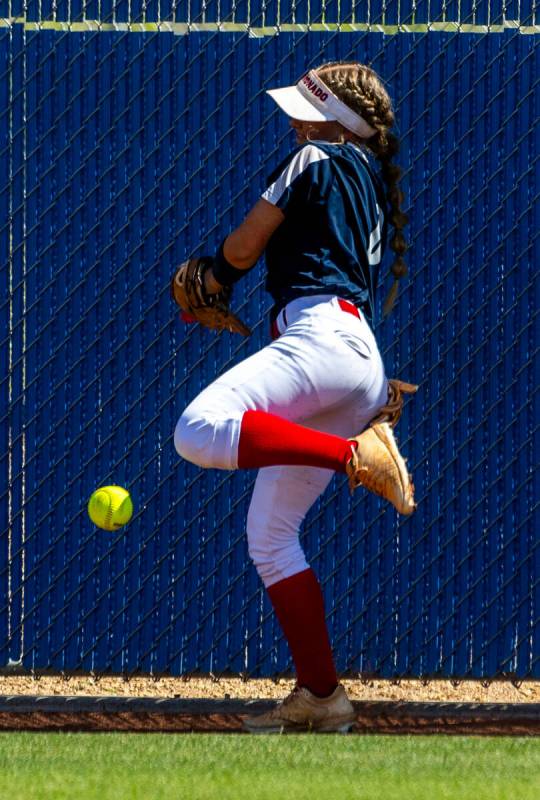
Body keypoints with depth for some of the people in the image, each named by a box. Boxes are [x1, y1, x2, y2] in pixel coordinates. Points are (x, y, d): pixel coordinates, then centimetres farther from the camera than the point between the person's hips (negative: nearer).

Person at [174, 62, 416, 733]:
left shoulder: (318, 161, 3)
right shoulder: (371, 183, 29)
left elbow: (242, 249, 5)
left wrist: (213, 278, 26)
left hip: (323, 336, -10)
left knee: (199, 431, -33)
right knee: (269, 535, 12)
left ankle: (356, 454, -37)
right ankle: (319, 696, 7)